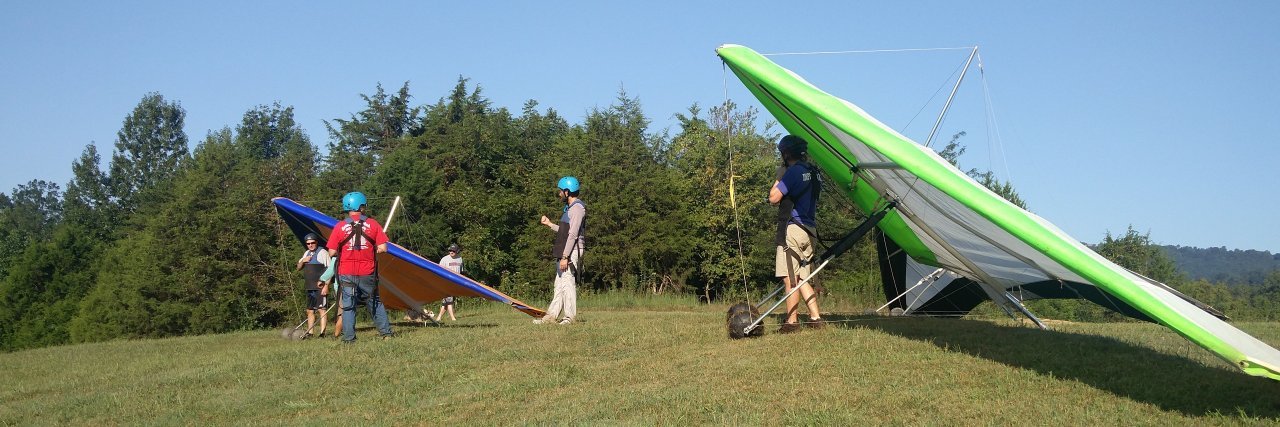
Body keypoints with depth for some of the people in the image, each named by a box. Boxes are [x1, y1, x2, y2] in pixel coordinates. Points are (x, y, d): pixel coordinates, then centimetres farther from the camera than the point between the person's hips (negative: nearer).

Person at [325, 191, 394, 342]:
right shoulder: (373, 224, -3)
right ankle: (386, 332, 15)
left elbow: (332, 253, -6)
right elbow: (383, 248, -8)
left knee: (348, 306, 7)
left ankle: (349, 337, 4)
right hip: (367, 273, 1)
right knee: (375, 303, 15)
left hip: (346, 274, -1)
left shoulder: (339, 227, -4)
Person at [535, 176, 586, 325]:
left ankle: (569, 317, -5)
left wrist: (565, 257, -22)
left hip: (571, 251, -10)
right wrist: (549, 224, 27)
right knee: (558, 285, 11)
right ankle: (551, 315, 14)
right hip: (564, 252, 10)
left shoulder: (577, 208, -12)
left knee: (568, 283, -8)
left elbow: (573, 234, -19)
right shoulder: (569, 208, 20)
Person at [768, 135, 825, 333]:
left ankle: (791, 322, -5)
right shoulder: (812, 172, 14)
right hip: (809, 229, 9)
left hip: (793, 229, -9)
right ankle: (815, 317, 11)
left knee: (790, 278, -5)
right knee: (801, 278, 14)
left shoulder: (794, 171, -12)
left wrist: (779, 176, 0)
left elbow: (774, 198, -13)